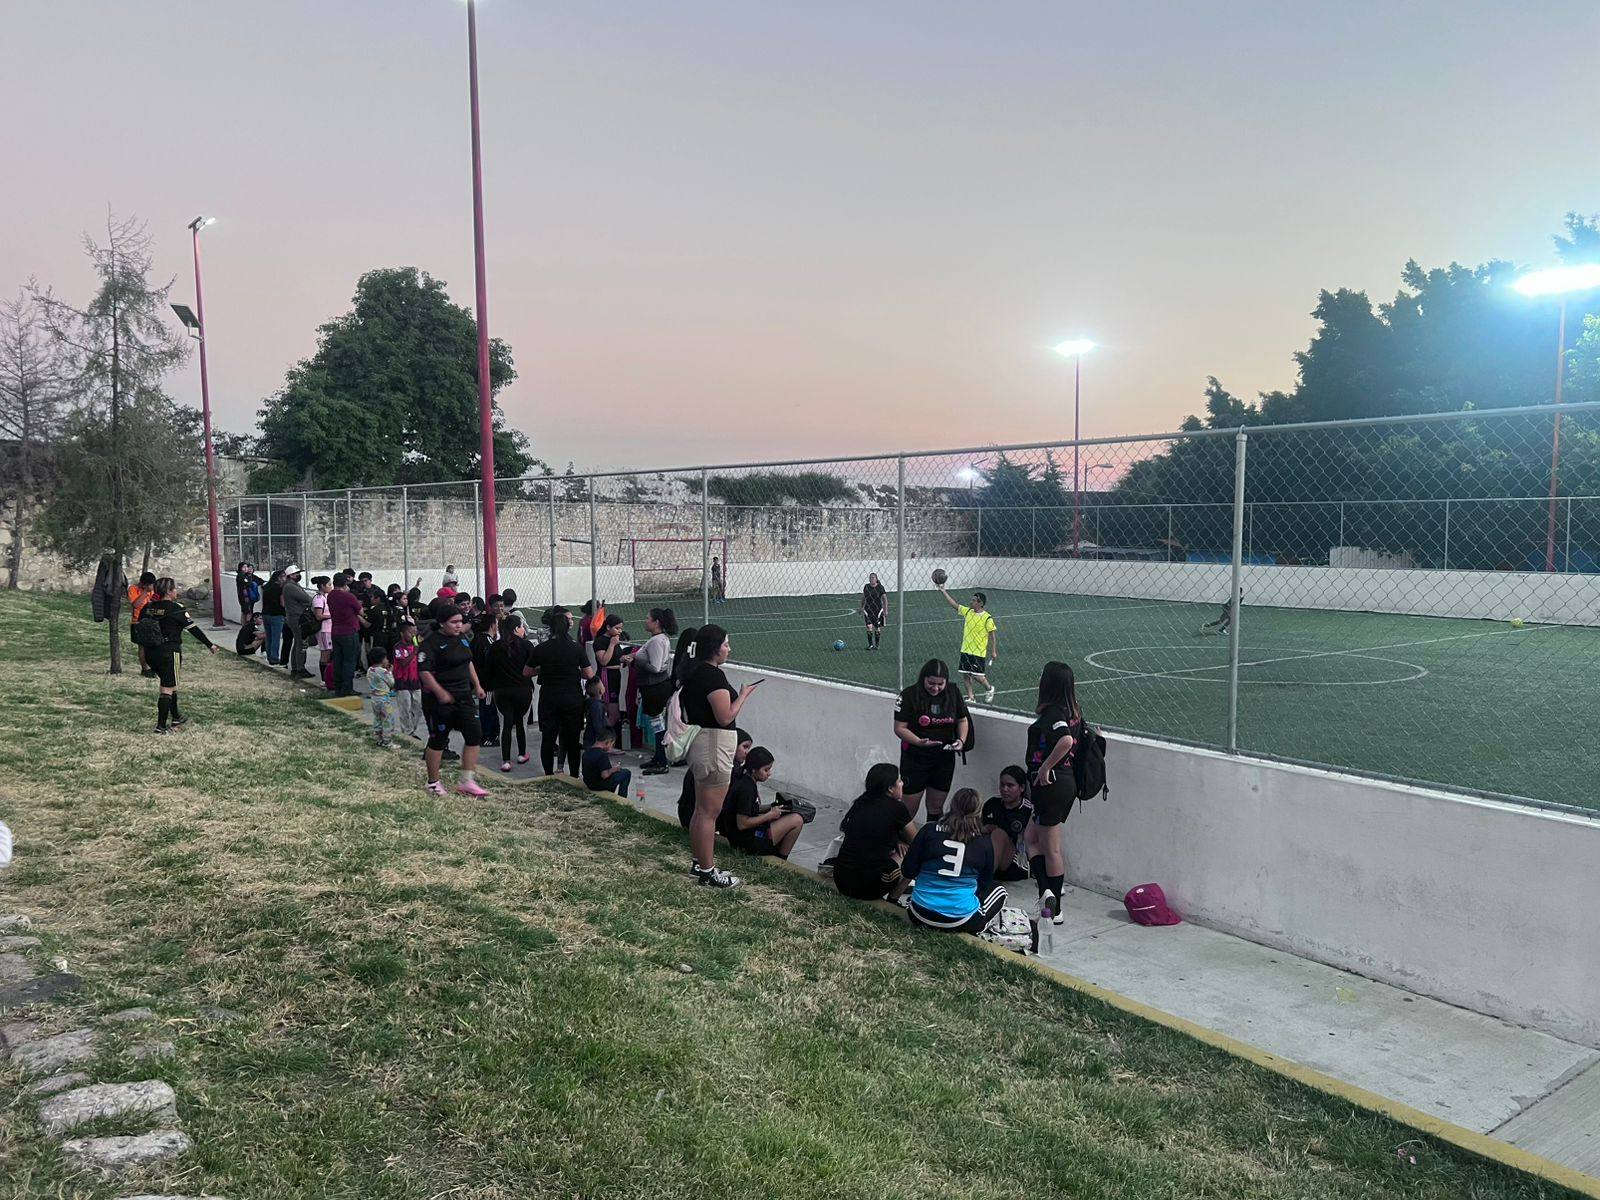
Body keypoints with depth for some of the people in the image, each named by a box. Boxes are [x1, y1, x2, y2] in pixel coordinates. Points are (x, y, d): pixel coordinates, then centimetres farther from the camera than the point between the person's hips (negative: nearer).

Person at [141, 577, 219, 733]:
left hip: (151, 653, 7)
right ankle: (161, 726, -3)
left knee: (170, 685, 22)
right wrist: (210, 644, -2)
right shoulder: (176, 608, -13)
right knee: (167, 689, -1)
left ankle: (176, 718, 33)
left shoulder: (148, 607, 5)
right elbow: (193, 628, -10)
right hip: (170, 653, -7)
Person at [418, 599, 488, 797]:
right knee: (438, 740, 5)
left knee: (474, 735, 1)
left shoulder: (461, 637, 9)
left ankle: (466, 781, 8)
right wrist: (441, 693, -27)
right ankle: (433, 782, 22)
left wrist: (477, 685, 17)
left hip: (463, 696, 7)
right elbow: (424, 671, -22)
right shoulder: (431, 643, -15)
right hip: (439, 699, -7)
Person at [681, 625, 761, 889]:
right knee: (710, 812, -3)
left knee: (701, 809, 18)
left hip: (698, 742, 11)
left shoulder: (694, 673, 11)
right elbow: (725, 717, -22)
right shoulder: (713, 675, -19)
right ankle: (708, 872, 3)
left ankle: (698, 863, 28)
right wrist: (744, 695, -9)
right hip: (714, 746, -10)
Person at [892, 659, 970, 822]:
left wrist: (961, 739, -9)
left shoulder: (953, 693, -3)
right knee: (909, 808, 2)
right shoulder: (909, 695, -14)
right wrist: (919, 742, -29)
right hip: (915, 760, -3)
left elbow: (963, 720, 10)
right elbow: (900, 728, -13)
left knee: (936, 806, 14)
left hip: (944, 759, 4)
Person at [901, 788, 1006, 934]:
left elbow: (908, 871, 1)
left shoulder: (929, 830, -2)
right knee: (998, 890, 25)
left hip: (921, 914, 3)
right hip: (961, 918, -3)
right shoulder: (984, 841, -2)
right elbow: (985, 882, 10)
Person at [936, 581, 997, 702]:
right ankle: (970, 697, 18)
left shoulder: (987, 618, -13)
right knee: (965, 675, 6)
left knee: (977, 676, -4)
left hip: (979, 652, -6)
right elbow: (954, 604, 6)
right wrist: (943, 591, 0)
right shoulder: (967, 611, 3)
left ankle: (990, 688, 24)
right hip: (966, 650, 6)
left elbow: (993, 635, -8)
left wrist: (993, 651, -9)